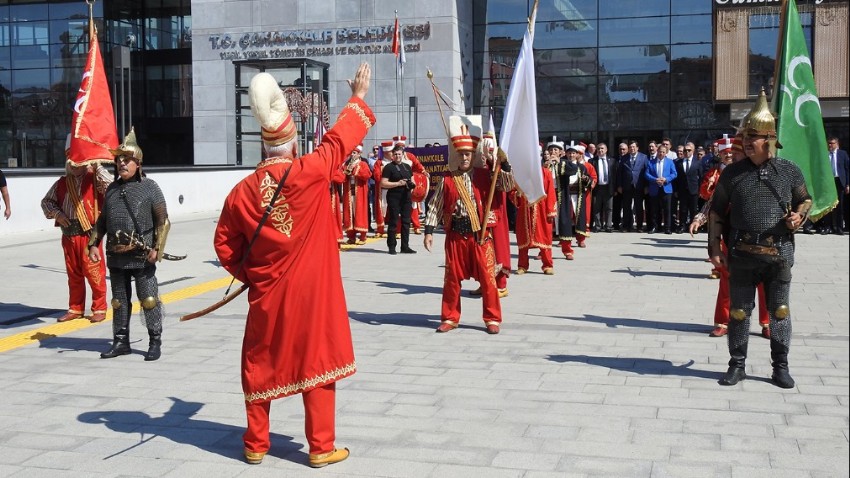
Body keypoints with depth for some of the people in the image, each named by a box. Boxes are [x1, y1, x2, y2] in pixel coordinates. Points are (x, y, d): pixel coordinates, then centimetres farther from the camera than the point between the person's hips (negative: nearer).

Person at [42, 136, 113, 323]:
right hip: (68, 236, 5)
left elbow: (111, 187, -23)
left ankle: (99, 308, 10)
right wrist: (56, 214, 2)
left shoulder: (94, 179, -3)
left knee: (94, 272, -2)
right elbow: (46, 201, 20)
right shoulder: (62, 183, 12)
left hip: (89, 235, -5)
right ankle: (75, 309, 25)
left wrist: (97, 166, -19)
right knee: (73, 274, 14)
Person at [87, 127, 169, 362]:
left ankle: (155, 342, 8)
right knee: (119, 301, 13)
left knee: (149, 299, -1)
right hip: (116, 257, 5)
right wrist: (93, 244, 10)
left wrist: (157, 248, -13)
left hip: (142, 256, -5)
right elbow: (102, 220, 20)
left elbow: (162, 221, -5)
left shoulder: (149, 187, -3)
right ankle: (121, 341, 23)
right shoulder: (111, 189, 13)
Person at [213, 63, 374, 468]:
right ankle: (321, 447, 12)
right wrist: (358, 99, 15)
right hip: (312, 292, -2)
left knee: (261, 366, 15)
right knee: (316, 363, 7)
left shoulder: (242, 191, -3)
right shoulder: (309, 173, -12)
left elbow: (225, 244, 3)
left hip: (266, 294, 3)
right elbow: (340, 140, 1)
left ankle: (256, 444, 24)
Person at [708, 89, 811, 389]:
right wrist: (715, 248, 1)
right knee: (739, 311, 7)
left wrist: (799, 215, -8)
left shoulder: (789, 170, 2)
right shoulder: (732, 172, 3)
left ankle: (780, 367, 19)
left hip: (779, 252, 0)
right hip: (742, 253, 0)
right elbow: (716, 212, 7)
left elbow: (805, 199, 15)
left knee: (780, 311, 6)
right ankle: (737, 366, 19)